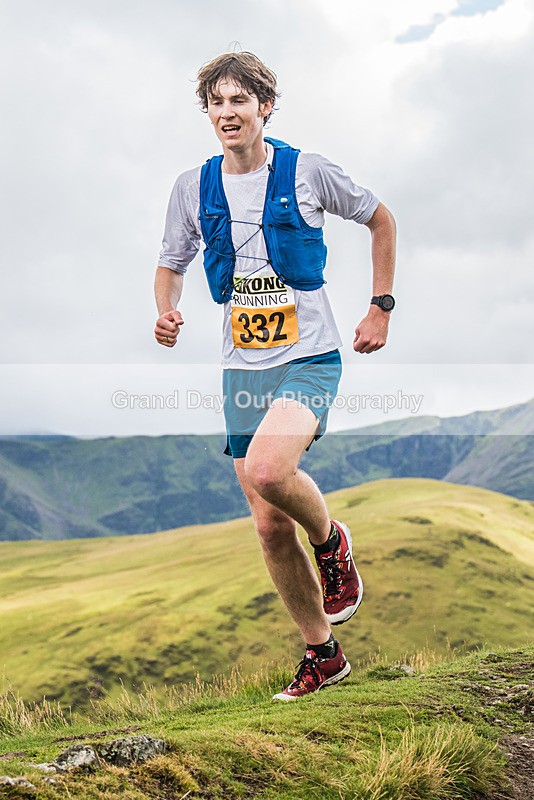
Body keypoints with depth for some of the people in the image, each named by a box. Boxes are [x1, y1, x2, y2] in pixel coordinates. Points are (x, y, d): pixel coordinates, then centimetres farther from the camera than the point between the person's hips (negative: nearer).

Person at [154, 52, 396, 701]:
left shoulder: (308, 172, -4)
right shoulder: (193, 188, 4)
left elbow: (380, 219, 10)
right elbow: (171, 264, 16)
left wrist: (381, 308, 5)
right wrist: (165, 313, -6)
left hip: (310, 360, -4)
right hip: (242, 368, 4)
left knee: (267, 469, -31)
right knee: (270, 527, 5)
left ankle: (331, 541, 3)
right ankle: (322, 654, 23)